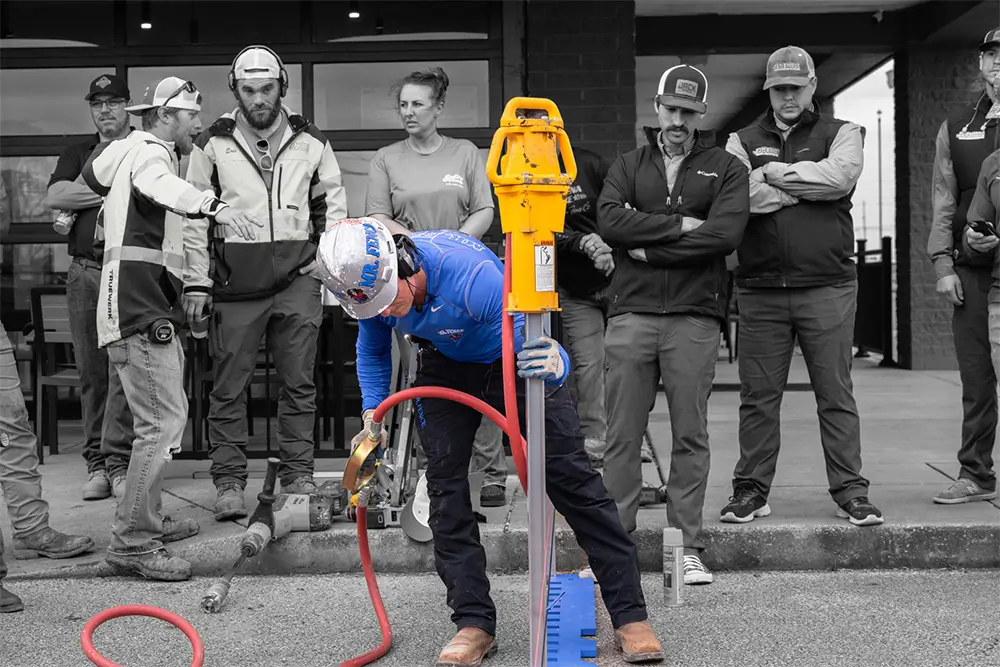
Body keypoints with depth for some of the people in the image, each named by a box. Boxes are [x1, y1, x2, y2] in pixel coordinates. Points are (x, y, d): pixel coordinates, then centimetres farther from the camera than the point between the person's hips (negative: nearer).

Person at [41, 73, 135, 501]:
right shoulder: (76, 155, 20)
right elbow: (53, 198, 3)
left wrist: (81, 195, -5)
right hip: (84, 270, 4)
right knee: (91, 373, 3)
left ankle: (117, 460, -8)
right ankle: (97, 463, 8)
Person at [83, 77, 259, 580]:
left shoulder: (129, 149, 23)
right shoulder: (150, 152, -10)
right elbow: (165, 187, -35)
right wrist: (212, 206, -53)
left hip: (150, 308, 11)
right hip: (140, 312, -11)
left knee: (165, 416, 20)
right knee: (162, 422, -16)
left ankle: (147, 520, 29)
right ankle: (131, 543, -15)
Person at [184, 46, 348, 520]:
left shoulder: (309, 142, 9)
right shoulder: (213, 145, 4)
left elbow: (333, 205, 16)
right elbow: (194, 218, 5)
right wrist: (196, 282, 0)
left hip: (299, 280, 1)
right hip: (236, 283, -1)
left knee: (298, 384, 5)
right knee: (229, 387, 1)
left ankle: (298, 476, 15)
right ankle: (229, 481, 10)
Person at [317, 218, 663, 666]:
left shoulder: (469, 275, -41)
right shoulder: (366, 286, -22)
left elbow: (530, 340, -42)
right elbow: (373, 351, 0)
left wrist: (556, 365, -65)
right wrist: (372, 419, -9)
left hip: (510, 357, -4)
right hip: (446, 365, 5)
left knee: (570, 475, -6)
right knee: (445, 484, -7)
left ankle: (630, 616, 0)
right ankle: (474, 623, 2)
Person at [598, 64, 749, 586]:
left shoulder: (725, 168, 10)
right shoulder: (628, 166, 16)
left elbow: (725, 233, -8)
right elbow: (609, 220, -3)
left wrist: (650, 248, -7)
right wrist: (679, 224, -9)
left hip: (695, 317, -1)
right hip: (631, 313, 1)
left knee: (690, 435, 2)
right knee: (622, 435, 2)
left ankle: (687, 547, 10)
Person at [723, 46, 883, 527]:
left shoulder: (841, 134, 11)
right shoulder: (743, 141, 13)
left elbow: (841, 175, -12)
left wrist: (777, 173, -6)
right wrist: (808, 184, -8)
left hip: (827, 287, -1)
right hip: (760, 288, 1)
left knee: (836, 395, 3)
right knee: (758, 396, 5)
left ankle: (850, 492, 10)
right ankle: (751, 490, 15)